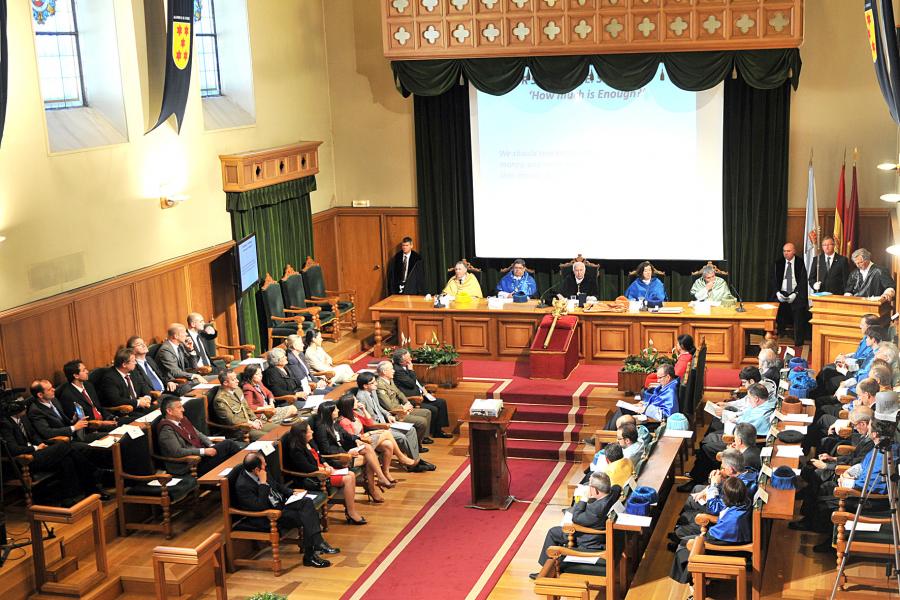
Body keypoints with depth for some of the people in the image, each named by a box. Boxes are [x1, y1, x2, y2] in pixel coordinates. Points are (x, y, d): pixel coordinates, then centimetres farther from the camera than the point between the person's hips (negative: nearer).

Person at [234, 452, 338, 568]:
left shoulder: (259, 473, 1)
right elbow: (260, 507, -28)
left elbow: (277, 485, 19)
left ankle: (318, 543, -19)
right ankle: (310, 556, -11)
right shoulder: (242, 485, -24)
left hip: (280, 503, 9)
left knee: (307, 502, -12)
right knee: (303, 518, -22)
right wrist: (263, 483, -28)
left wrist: (291, 492, 5)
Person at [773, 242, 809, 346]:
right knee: (779, 321, -6)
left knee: (798, 321, -6)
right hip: (781, 295, 2)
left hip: (797, 296, -2)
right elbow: (774, 279, 7)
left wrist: (795, 294, -13)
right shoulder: (778, 264, 8)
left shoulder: (800, 263, -1)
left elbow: (803, 281, -4)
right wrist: (777, 292, -9)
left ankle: (798, 344, 0)